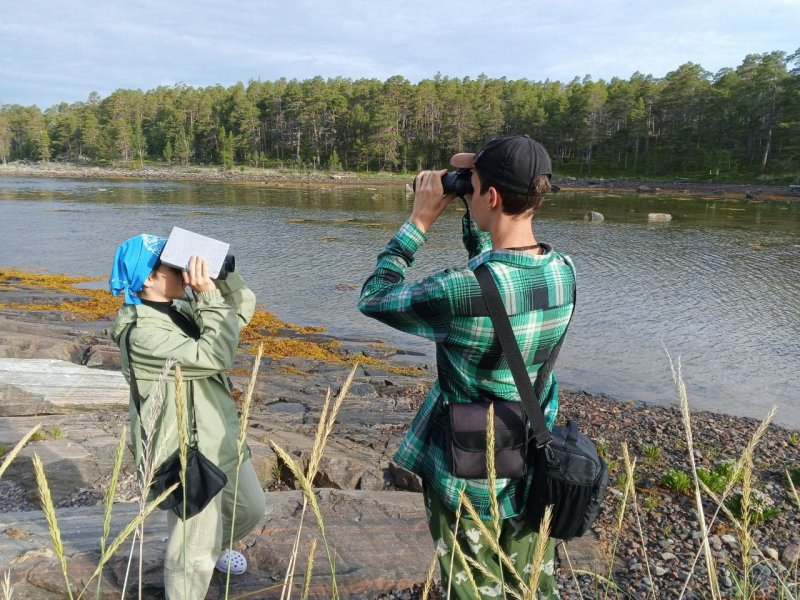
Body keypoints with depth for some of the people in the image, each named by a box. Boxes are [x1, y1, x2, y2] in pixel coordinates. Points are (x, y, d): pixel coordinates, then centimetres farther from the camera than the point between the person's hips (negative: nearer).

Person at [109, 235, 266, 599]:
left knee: (250, 509, 28)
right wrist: (210, 296, -29)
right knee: (195, 547, 6)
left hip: (221, 440, 9)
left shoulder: (182, 311, 2)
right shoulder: (143, 334, -23)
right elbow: (215, 357, -30)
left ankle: (212, 548, 58)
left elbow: (244, 308, 7)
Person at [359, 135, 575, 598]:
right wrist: (472, 212, 2)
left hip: (470, 478, -6)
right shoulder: (564, 270, -8)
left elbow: (375, 298, -12)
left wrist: (420, 220, -8)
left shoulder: (464, 291, -29)